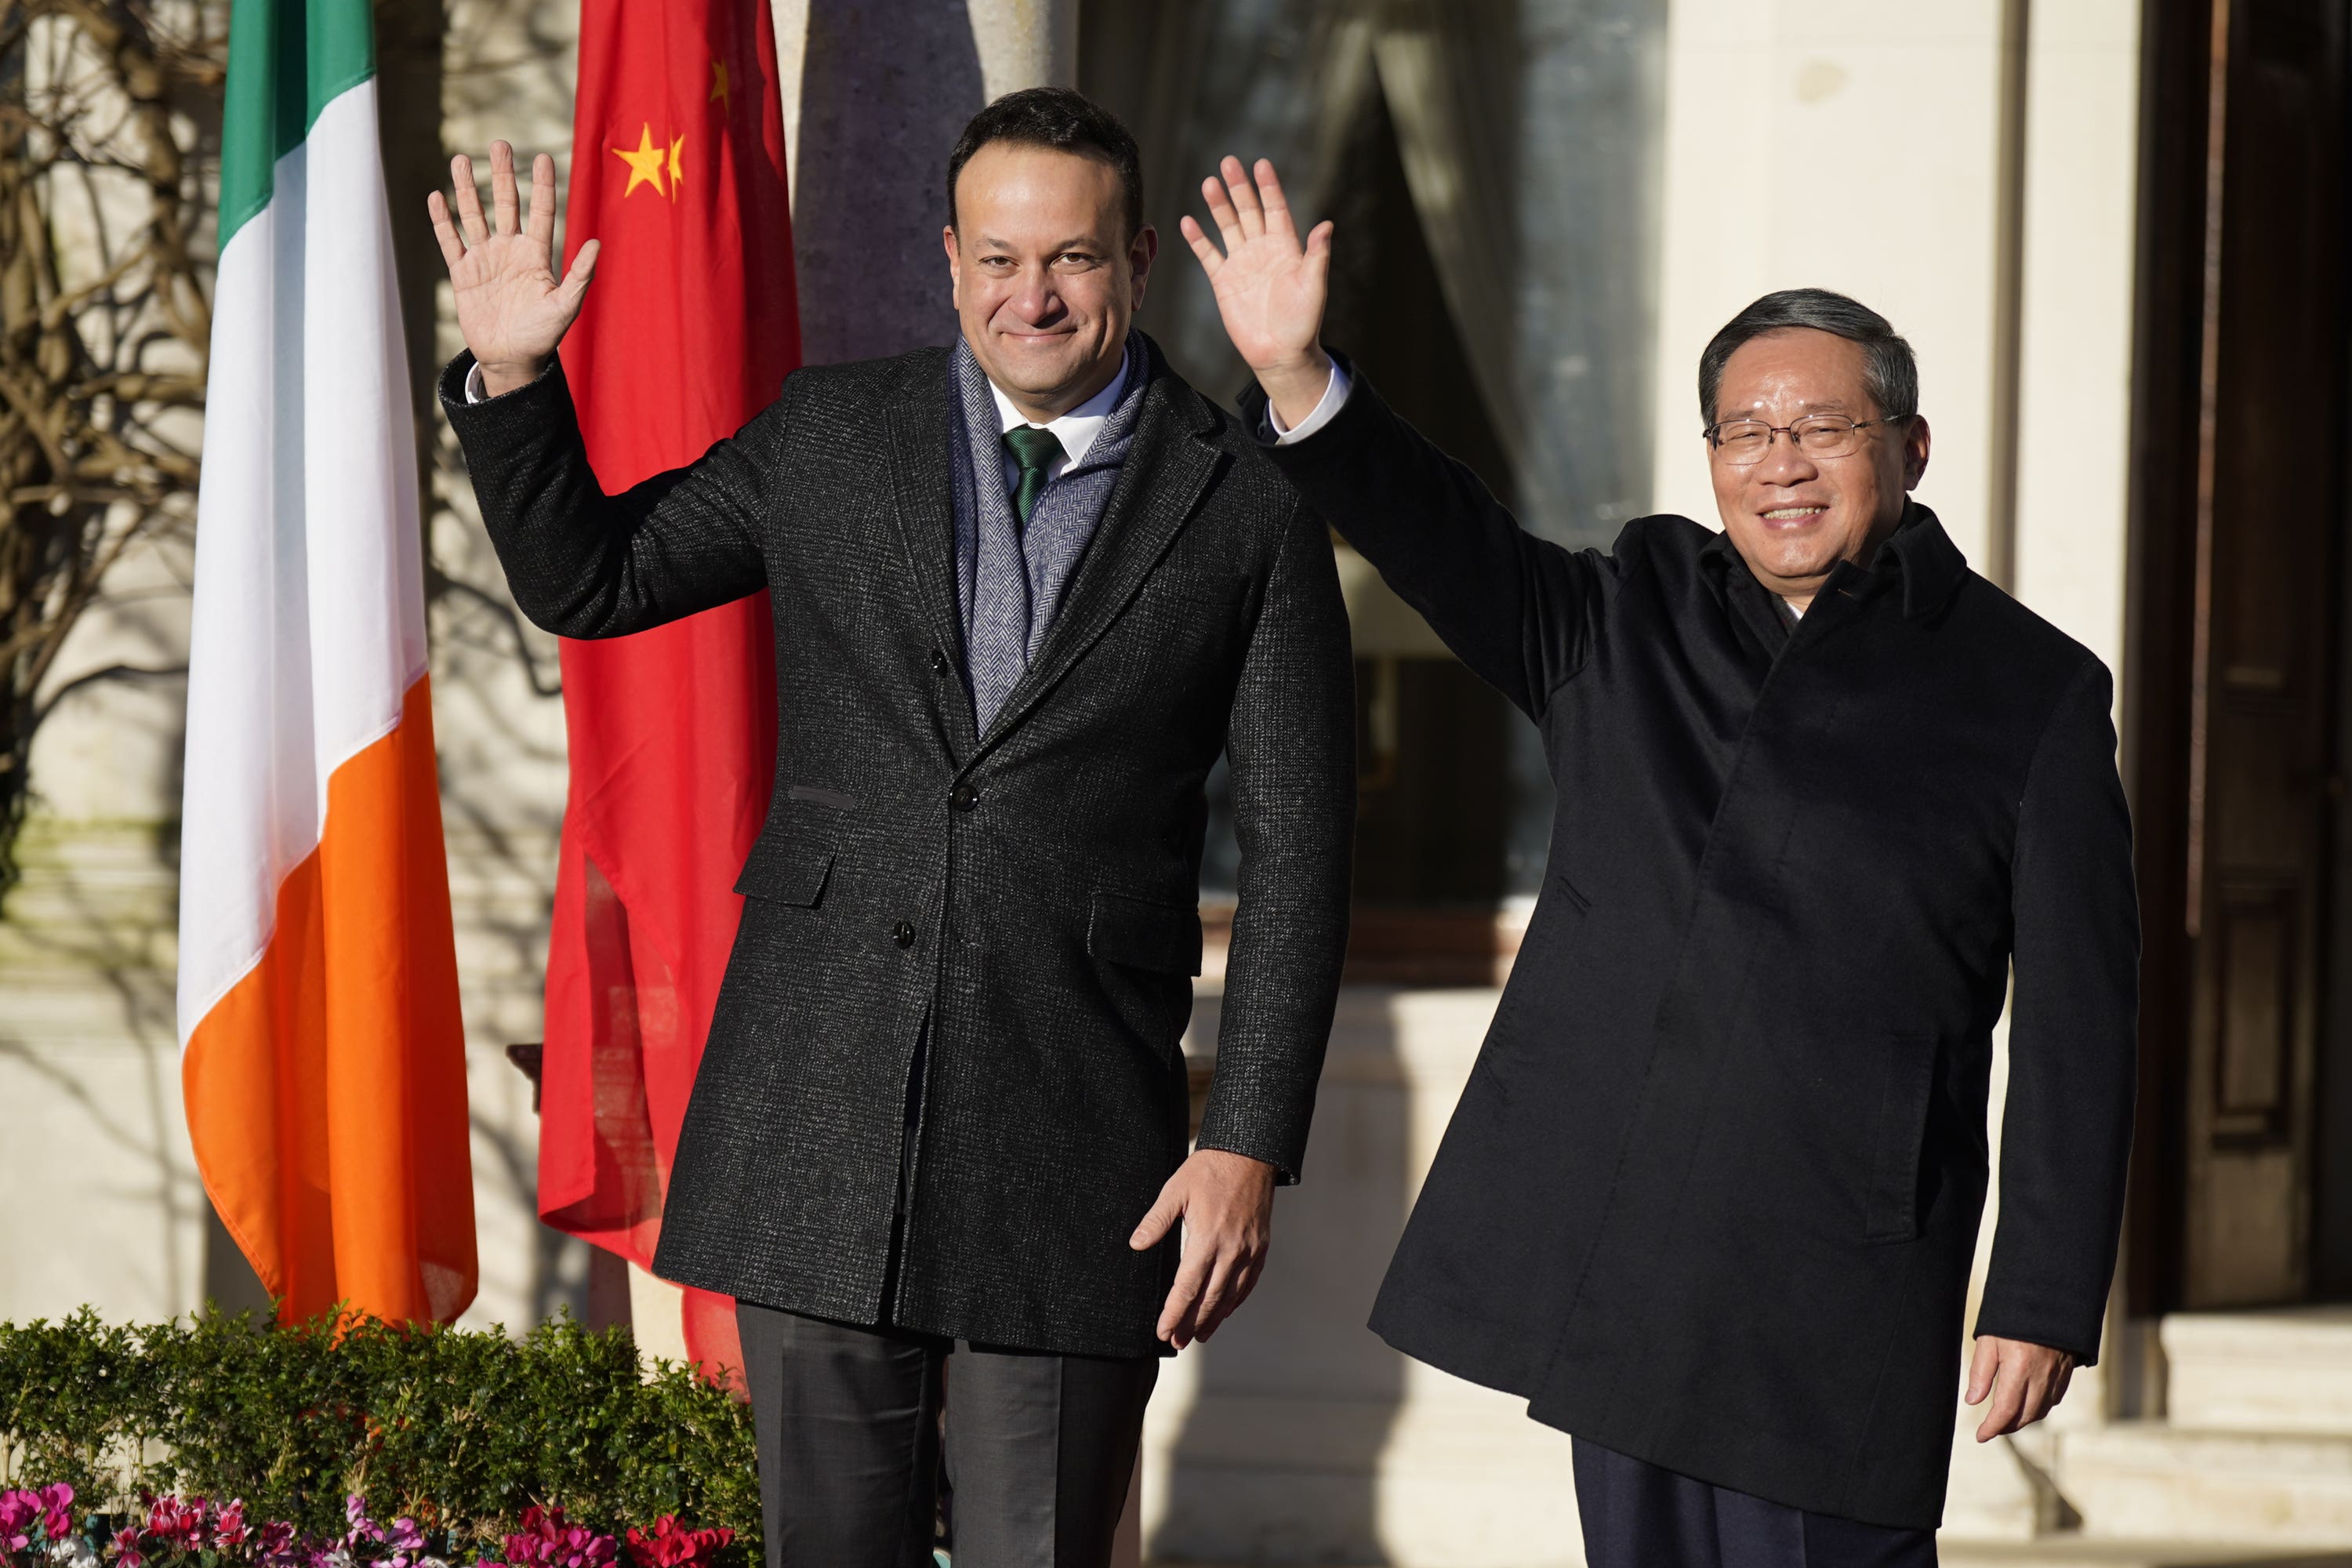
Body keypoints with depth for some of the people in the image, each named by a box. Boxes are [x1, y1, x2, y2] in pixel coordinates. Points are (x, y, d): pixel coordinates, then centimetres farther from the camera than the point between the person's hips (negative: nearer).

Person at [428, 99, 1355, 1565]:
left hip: (1074, 1139, -2)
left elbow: (1298, 847, 1)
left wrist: (1249, 1145, -6)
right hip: (825, 1108, 2)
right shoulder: (830, 438, 8)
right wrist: (511, 376, 0)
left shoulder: (1247, 510, 1)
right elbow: (585, 579, 17)